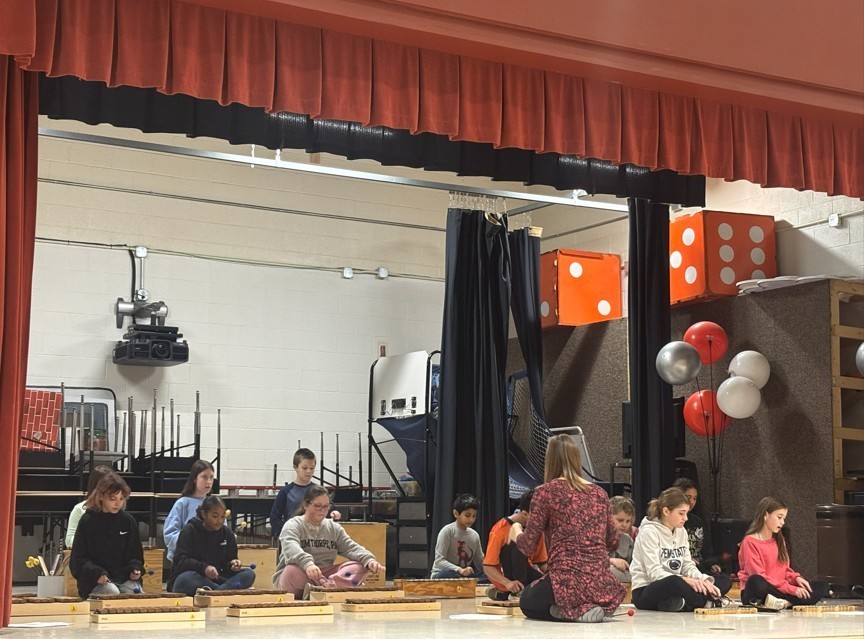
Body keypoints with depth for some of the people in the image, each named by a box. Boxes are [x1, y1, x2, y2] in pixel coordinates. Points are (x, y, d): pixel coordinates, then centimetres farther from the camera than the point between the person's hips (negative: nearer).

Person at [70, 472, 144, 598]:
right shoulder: (87, 522, 0)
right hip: (95, 581, -3)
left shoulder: (128, 521, 9)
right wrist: (96, 573, -18)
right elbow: (78, 559, 0)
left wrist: (135, 570, -5)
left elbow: (135, 554, 17)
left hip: (125, 579, 3)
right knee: (113, 594, -32)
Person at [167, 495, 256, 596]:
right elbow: (180, 560, -15)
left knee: (249, 574, -18)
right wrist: (204, 568, -30)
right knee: (186, 580, -41)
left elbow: (227, 561, 12)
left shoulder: (226, 533, 8)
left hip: (215, 578, 5)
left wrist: (232, 564, -13)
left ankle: (212, 592, -37)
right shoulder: (189, 531, -5)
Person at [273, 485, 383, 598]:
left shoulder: (334, 528, 12)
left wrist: (369, 560, -22)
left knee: (359, 567, -19)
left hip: (324, 576, 5)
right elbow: (291, 549, -27)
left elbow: (351, 547, 0)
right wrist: (307, 563, -49)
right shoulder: (292, 525, -6)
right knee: (293, 570, -40)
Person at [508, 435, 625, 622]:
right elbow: (612, 541, 22)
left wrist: (515, 531, 21)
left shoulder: (546, 492, -4)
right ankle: (599, 607, 5)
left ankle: (575, 611, -3)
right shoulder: (599, 493, 11)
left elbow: (528, 546, -2)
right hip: (603, 584, 6)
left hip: (568, 581, -6)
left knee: (527, 601, 26)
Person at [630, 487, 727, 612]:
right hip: (645, 593, -7)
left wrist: (705, 580, -11)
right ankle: (708, 603, -21)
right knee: (676, 582, -41)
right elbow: (654, 573, -19)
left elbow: (688, 566, 10)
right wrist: (685, 580, -33)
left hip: (674, 588, 7)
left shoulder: (681, 532, 12)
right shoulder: (649, 532, -11)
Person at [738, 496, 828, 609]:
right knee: (755, 581, -41)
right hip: (757, 593, -7)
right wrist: (792, 589, -21)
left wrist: (796, 578, -8)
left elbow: (785, 570, 17)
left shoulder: (779, 540, 15)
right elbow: (758, 576, -17)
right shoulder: (750, 541, -9)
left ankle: (783, 603, -27)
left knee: (822, 587, -8)